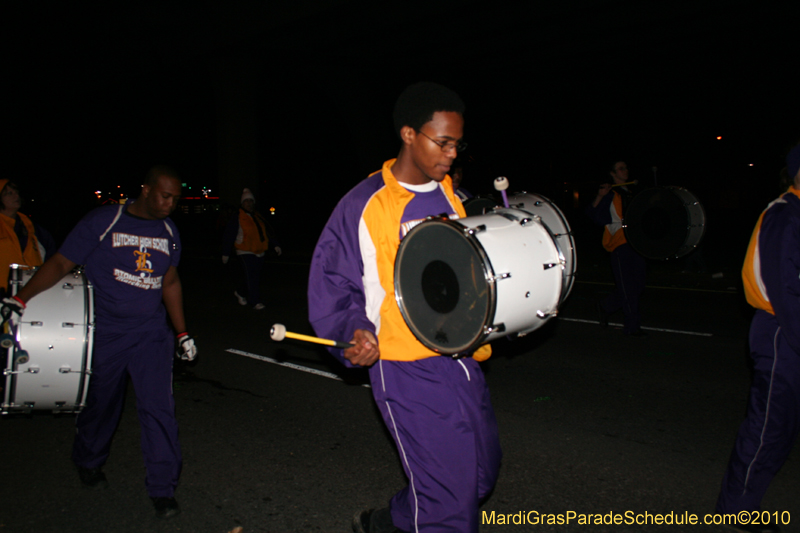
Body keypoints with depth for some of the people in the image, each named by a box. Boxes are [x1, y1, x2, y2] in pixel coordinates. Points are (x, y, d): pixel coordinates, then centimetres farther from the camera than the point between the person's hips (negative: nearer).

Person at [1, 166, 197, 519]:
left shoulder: (168, 231, 6)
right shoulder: (103, 222, -8)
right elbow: (60, 264, -10)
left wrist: (183, 332, 15)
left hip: (151, 333, 3)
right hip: (105, 333, -2)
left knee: (158, 408, -4)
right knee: (101, 404, 15)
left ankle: (163, 489, 10)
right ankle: (89, 464, 45)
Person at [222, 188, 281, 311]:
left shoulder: (259, 217, 14)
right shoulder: (237, 218, -3)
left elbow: (268, 232, 20)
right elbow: (228, 236, -2)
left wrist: (275, 245, 12)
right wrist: (225, 254, -3)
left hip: (260, 253, 6)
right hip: (246, 253, -6)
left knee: (255, 277, 11)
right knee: (251, 276, -13)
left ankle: (240, 292, 34)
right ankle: (255, 301, -8)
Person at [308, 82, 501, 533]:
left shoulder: (449, 195, 8)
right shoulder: (364, 205, -12)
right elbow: (332, 284, -7)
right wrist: (355, 333, -23)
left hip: (462, 361, 8)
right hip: (409, 371, -7)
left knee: (482, 474, 21)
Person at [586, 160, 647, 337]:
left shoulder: (633, 190, 18)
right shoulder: (609, 194, -2)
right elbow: (594, 215, -14)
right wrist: (599, 197, -26)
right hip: (619, 243, -7)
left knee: (637, 286, 10)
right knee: (627, 287, -6)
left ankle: (605, 306, 28)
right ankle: (632, 326, 3)